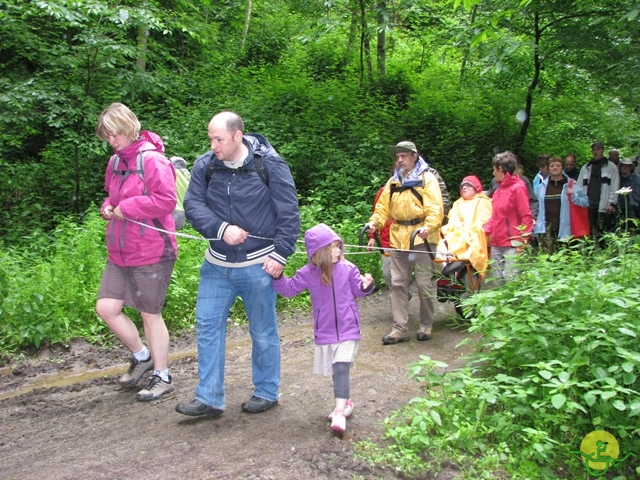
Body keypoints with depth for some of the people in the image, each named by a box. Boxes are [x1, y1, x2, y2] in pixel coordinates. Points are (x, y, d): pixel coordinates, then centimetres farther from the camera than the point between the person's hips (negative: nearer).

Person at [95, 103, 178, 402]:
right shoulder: (115, 162, 10)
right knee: (106, 308, 7)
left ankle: (163, 377, 21)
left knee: (150, 314, 3)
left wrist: (126, 208, -18)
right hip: (119, 251, 8)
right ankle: (142, 356, 30)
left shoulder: (152, 160, -15)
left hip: (150, 252, -8)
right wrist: (108, 207, 3)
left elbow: (166, 200, -23)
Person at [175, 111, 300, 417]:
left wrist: (280, 254, -12)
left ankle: (267, 392, 27)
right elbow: (192, 204, -5)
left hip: (258, 266, -4)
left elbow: (289, 214, -8)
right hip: (216, 265, 4)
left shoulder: (270, 165, -10)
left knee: (263, 332, 9)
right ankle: (209, 398, 16)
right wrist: (221, 229, -21)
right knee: (207, 326, 4)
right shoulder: (205, 166, -1)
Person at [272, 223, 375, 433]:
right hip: (324, 332, 2)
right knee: (335, 370, 14)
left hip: (348, 330, -2)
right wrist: (278, 277, -11)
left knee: (341, 367, -15)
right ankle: (346, 401, 35)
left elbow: (358, 290, 8)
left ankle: (340, 412, -16)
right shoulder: (308, 273, -3)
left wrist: (366, 286, -13)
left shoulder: (348, 269, -3)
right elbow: (290, 289, 4)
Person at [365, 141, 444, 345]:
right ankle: (400, 329, 9)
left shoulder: (427, 179, -2)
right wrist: (375, 222, -8)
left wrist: (428, 226, -29)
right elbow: (383, 207, 11)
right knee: (398, 284, 4)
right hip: (398, 238, 5)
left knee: (424, 284, 1)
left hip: (421, 238, -5)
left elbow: (435, 208, -12)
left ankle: (425, 326, 18)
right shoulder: (393, 182, 15)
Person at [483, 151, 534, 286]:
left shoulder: (518, 188, -8)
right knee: (498, 280, 9)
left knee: (511, 280, -11)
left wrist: (522, 242, -15)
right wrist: (485, 231, 6)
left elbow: (526, 217, -11)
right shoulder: (498, 191, 15)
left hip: (512, 245, -8)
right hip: (496, 244, 8)